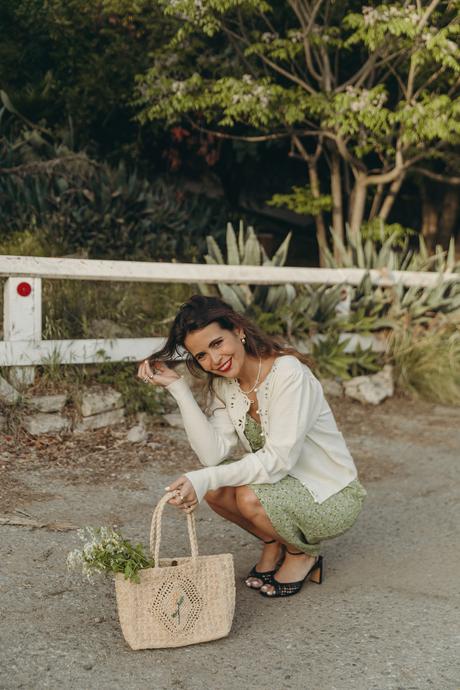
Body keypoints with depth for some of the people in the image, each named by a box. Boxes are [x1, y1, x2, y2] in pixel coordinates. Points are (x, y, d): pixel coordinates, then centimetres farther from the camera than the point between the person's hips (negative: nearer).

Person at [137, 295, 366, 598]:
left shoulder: (289, 373, -25)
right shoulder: (223, 385, -3)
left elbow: (278, 460, -28)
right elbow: (214, 455, -17)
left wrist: (206, 478, -36)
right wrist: (177, 386, -19)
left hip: (333, 497, -6)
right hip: (283, 483, 6)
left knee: (251, 496, -30)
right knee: (213, 487, -17)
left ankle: (304, 553, 1)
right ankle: (273, 543, 9)